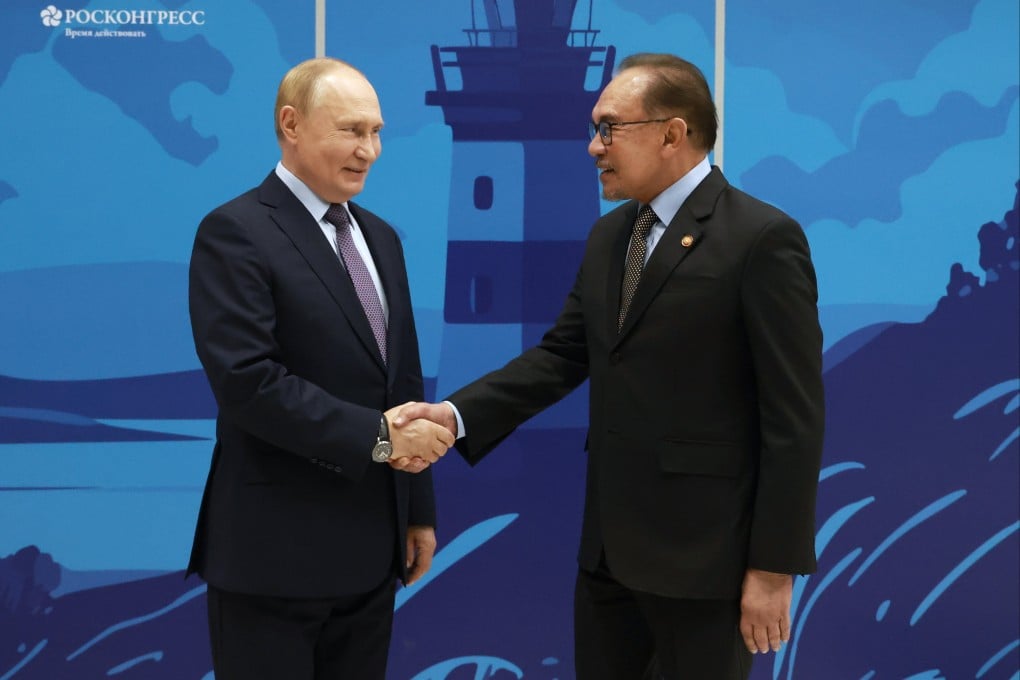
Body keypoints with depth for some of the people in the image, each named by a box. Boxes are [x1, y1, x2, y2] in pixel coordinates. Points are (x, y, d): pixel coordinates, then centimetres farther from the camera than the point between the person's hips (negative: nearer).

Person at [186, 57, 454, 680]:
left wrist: (419, 509, 15)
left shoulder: (380, 237, 13)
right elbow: (247, 381, -21)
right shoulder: (235, 233, -11)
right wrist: (376, 435, -20)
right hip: (276, 550, -7)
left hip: (372, 544, 7)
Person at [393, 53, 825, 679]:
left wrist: (774, 566, -14)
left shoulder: (763, 239, -13)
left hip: (702, 552, -7)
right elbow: (561, 356, 10)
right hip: (609, 544, 7)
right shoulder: (608, 236, 11)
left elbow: (794, 418, -14)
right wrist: (456, 415, -4)